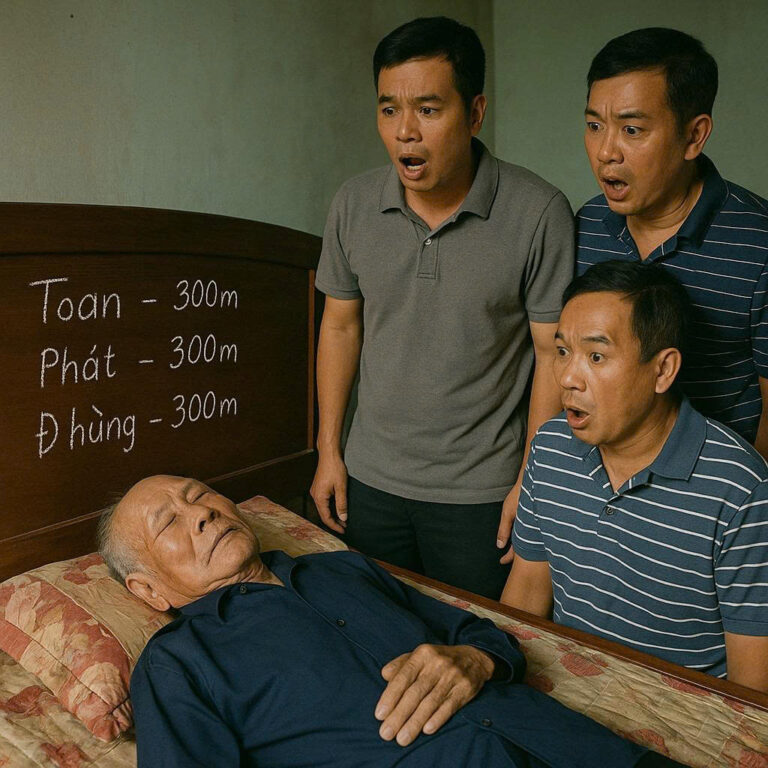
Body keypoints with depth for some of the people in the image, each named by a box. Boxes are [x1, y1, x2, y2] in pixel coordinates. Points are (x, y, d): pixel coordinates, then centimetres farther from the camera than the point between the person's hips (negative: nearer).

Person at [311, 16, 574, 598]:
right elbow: (341, 325, 6)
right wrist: (329, 450, 7)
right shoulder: (354, 205, -4)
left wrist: (532, 483, -9)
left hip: (480, 492, -3)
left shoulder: (539, 214, -16)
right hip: (371, 479, 4)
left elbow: (552, 354, -10)